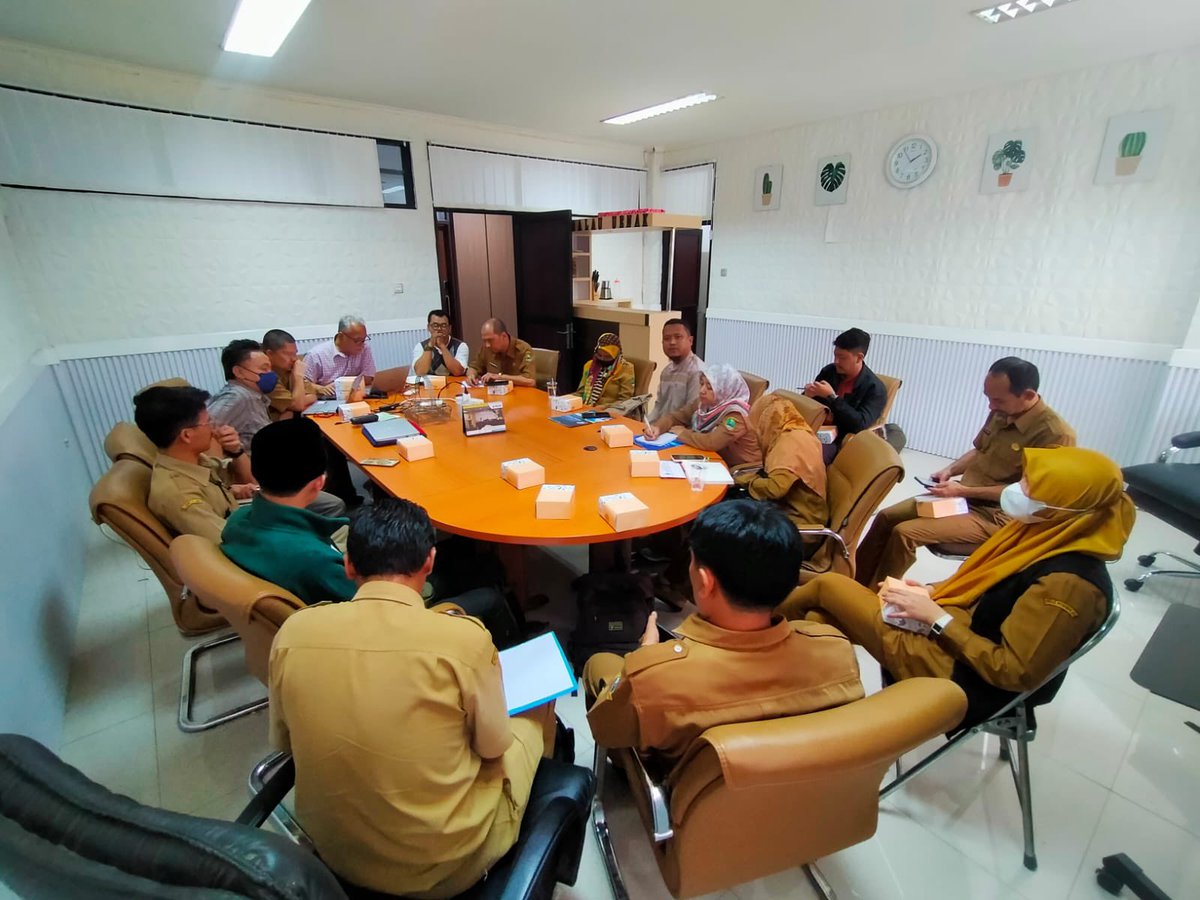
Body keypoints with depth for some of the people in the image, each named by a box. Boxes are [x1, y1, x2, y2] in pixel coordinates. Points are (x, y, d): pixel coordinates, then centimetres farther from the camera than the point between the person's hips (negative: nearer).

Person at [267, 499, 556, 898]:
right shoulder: (463, 637, -26)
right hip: (443, 864, -4)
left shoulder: (292, 632, -14)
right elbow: (494, 747, -10)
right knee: (536, 709, 19)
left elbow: (283, 742, 3)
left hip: (332, 850, 5)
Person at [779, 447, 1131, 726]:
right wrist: (932, 594, -1)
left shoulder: (1068, 583, -27)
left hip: (959, 677, -9)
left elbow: (1014, 672, -25)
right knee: (821, 615, 0)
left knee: (827, 586, -7)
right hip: (950, 637, 9)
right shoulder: (1046, 537, 0)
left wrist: (937, 618, -21)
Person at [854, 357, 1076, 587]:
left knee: (904, 533, -22)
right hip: (964, 497, 8)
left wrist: (963, 491, -20)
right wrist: (950, 470, 1)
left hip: (995, 516, -8)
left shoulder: (1055, 434, -21)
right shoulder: (1001, 413, 4)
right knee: (886, 517, 0)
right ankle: (855, 585, 8)